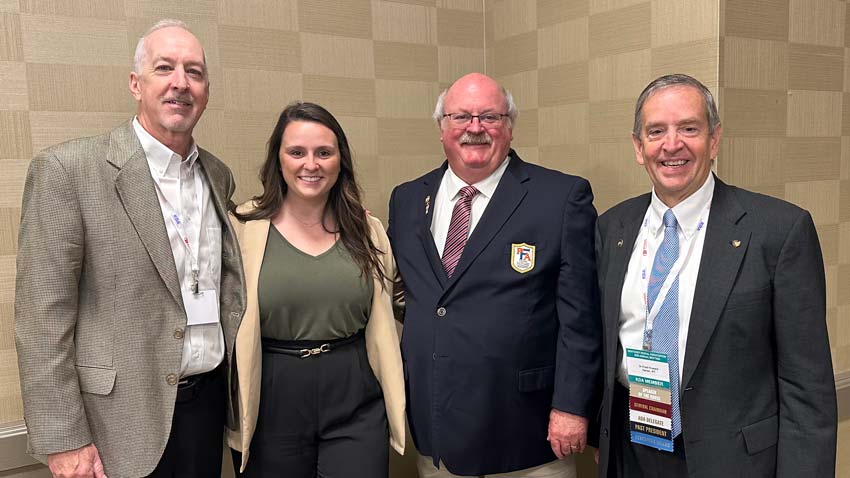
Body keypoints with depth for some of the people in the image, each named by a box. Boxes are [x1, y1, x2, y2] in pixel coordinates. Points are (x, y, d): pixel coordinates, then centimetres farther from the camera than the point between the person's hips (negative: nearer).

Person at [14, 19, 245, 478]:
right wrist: (63, 441, -13)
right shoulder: (67, 169, -12)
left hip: (208, 400, 5)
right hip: (120, 418, -5)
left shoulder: (218, 176, 6)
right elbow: (43, 317, -13)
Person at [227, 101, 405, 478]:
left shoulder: (367, 231, 4)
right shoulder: (243, 227, -5)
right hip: (272, 403, -1)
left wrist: (396, 409, 13)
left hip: (356, 404, 2)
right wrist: (232, 416, -2)